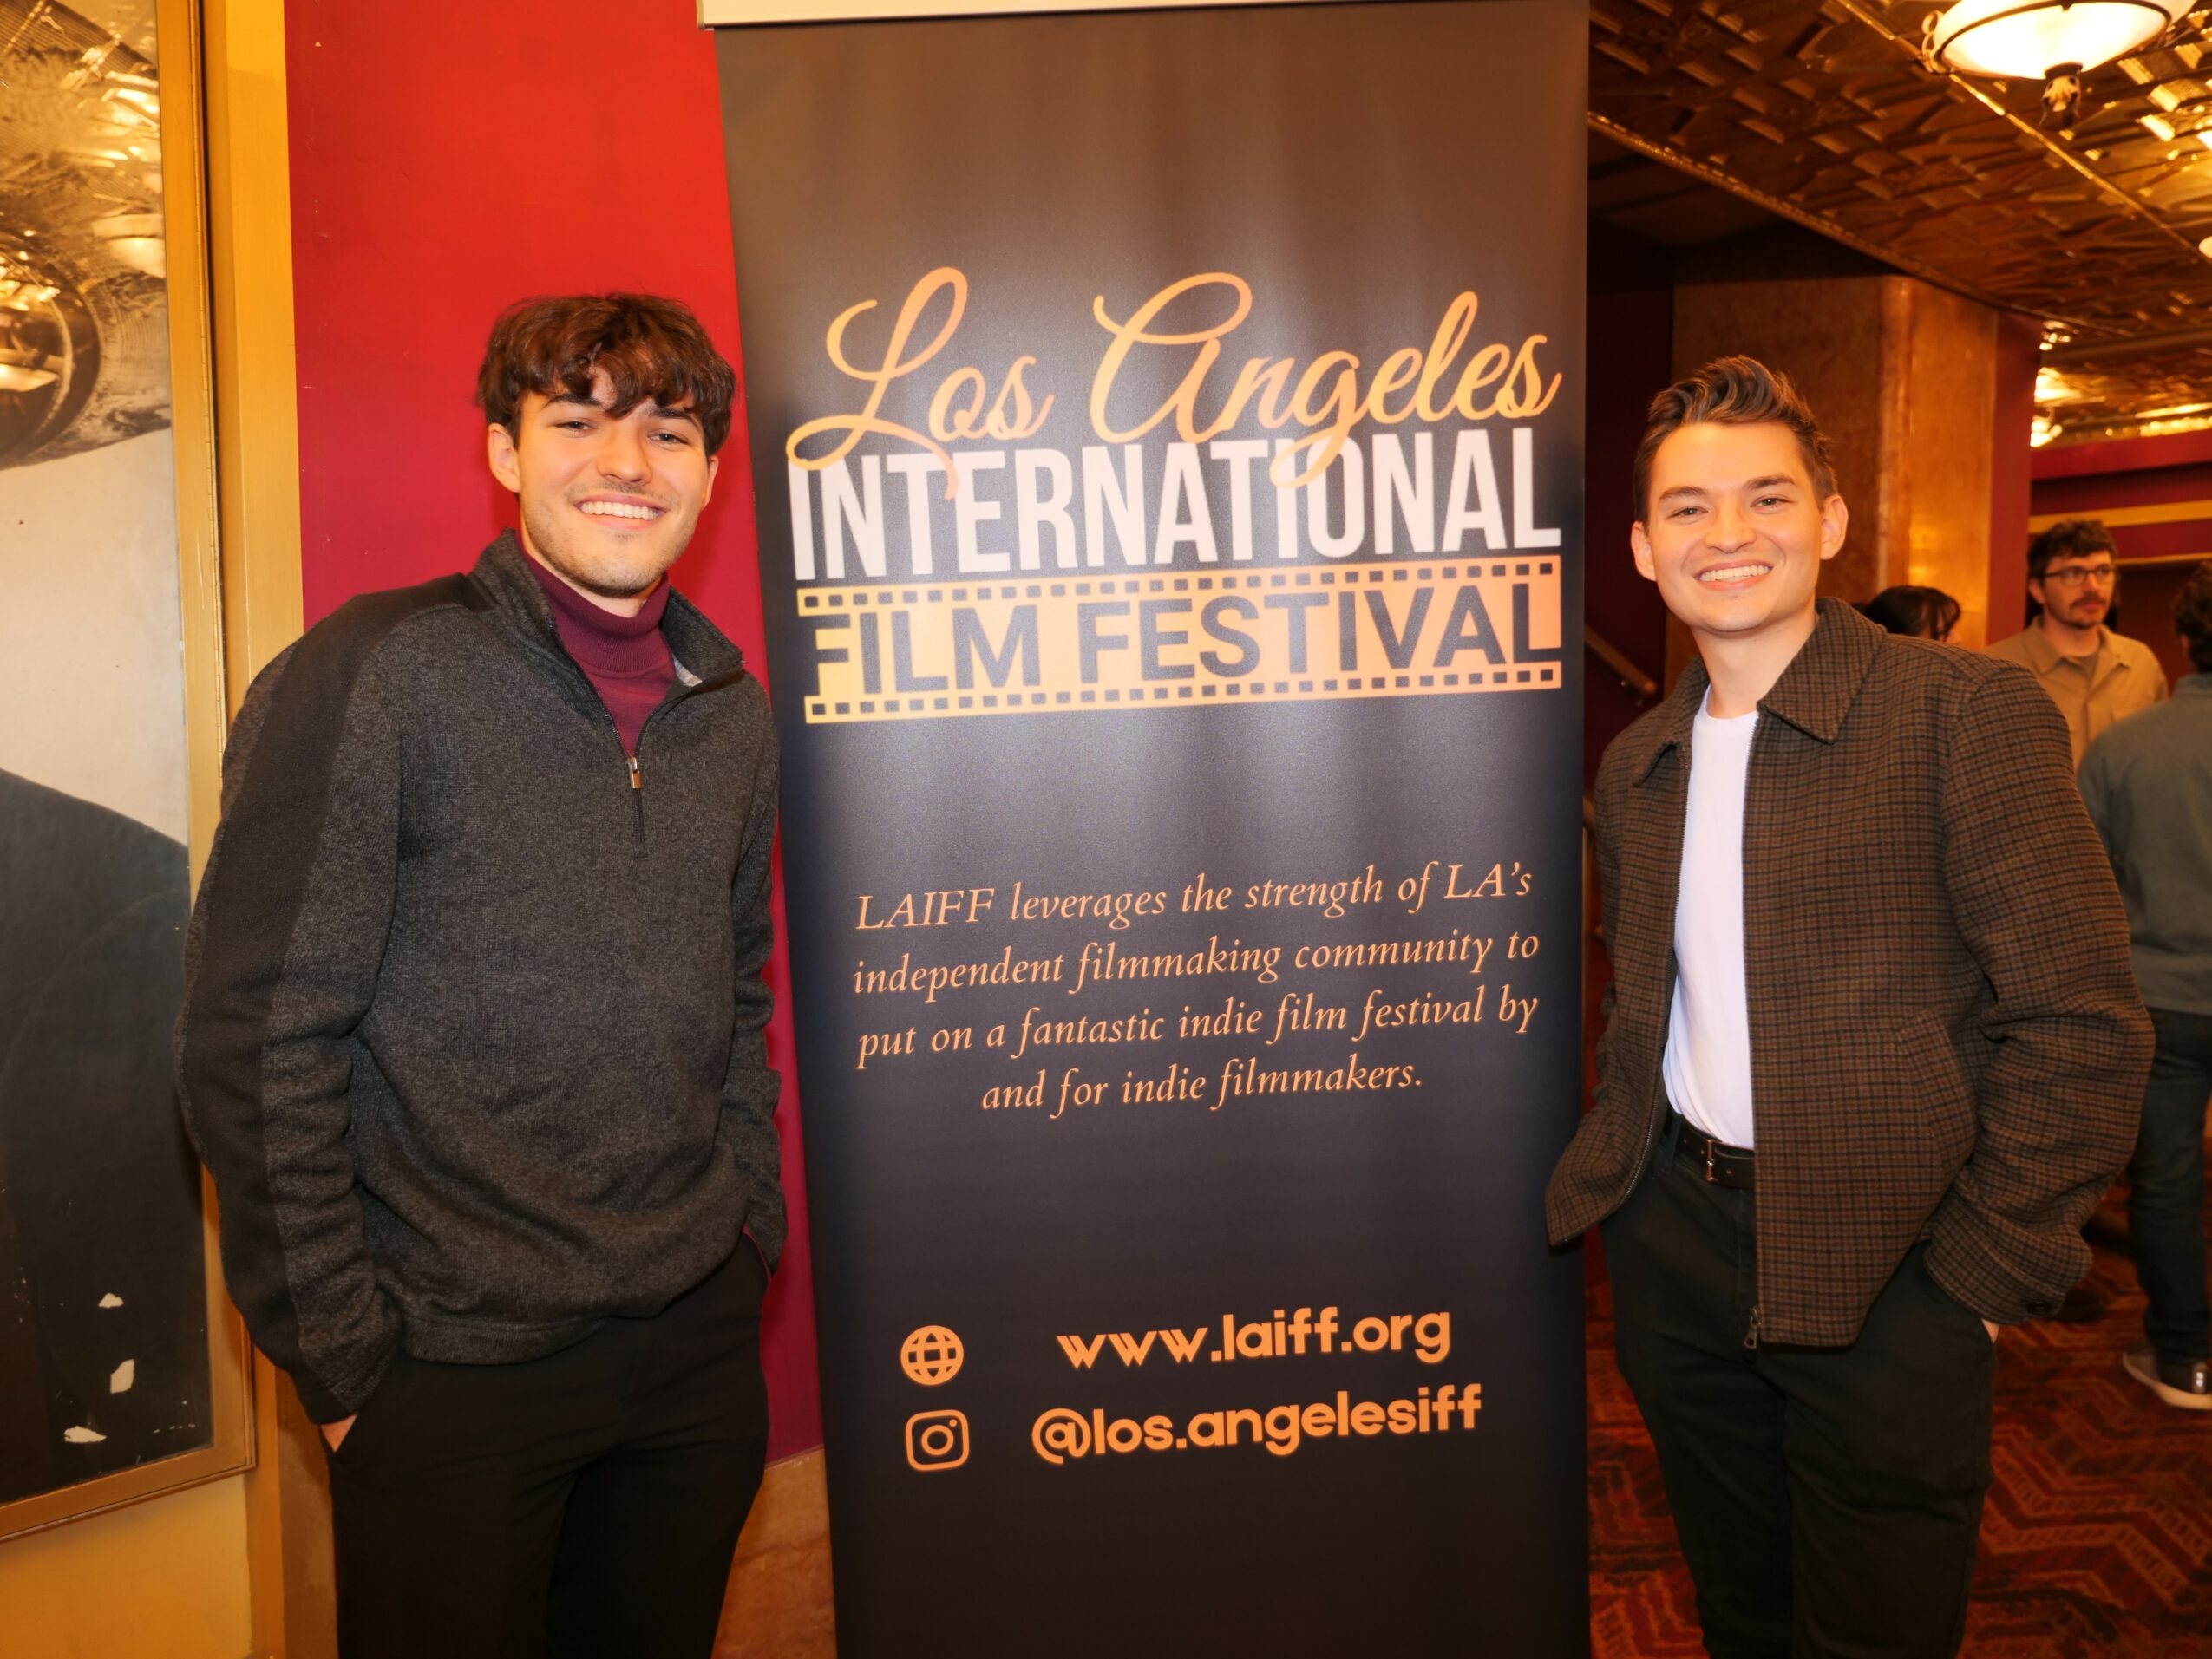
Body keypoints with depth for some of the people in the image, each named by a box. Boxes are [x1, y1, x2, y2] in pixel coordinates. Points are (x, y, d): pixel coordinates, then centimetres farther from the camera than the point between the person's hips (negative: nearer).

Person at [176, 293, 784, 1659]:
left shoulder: (734, 712, 5)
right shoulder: (373, 677, -12)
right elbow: (257, 1043, -12)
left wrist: (749, 1233, 8)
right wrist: (344, 1361, -10)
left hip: (700, 1346, 6)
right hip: (453, 1370, -5)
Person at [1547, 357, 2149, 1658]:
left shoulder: (1966, 711, -12)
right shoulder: (1636, 764, 6)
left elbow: (2083, 1023, -14)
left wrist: (1978, 1279, -13)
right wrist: (1621, 1165, 7)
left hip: (1881, 1271, -5)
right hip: (1674, 1240, 5)